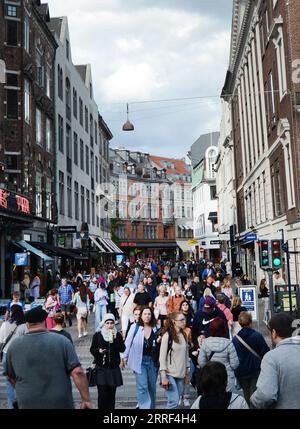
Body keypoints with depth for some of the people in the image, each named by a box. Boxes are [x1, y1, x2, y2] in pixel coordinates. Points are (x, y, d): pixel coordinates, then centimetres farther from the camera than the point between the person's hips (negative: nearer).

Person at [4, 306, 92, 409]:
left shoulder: (14, 345, -2)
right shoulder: (61, 341, -9)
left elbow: (10, 377, 11)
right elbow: (78, 372, -15)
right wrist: (86, 400, -9)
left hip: (28, 404, 2)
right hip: (60, 403, -1)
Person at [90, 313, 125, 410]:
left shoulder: (117, 335, 4)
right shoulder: (97, 335, 1)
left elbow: (122, 349, -6)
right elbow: (92, 349, 3)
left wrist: (115, 339, -17)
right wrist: (98, 351, -17)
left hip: (114, 368, 2)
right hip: (101, 368, -2)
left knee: (111, 393, 5)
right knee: (102, 393, -6)